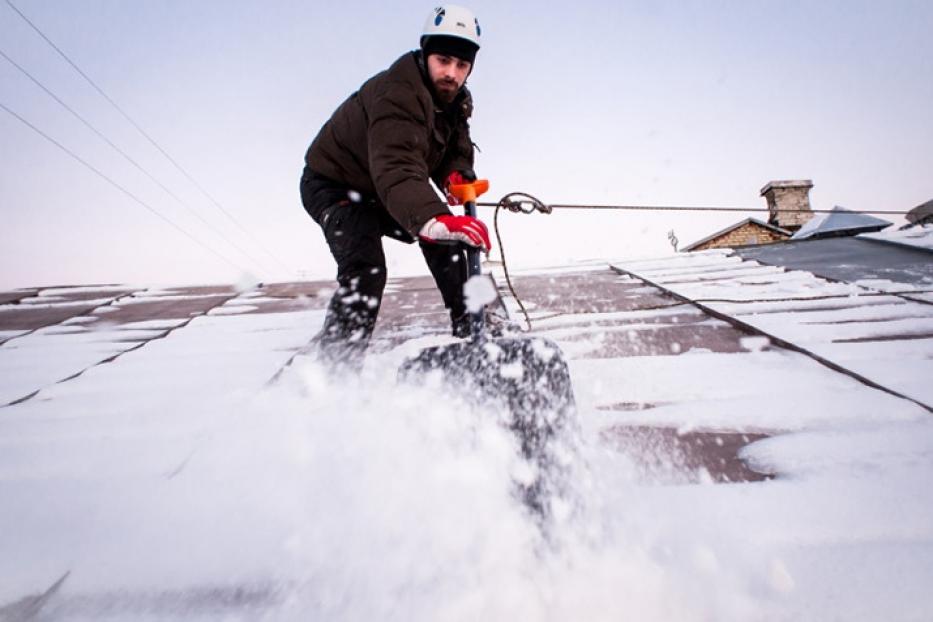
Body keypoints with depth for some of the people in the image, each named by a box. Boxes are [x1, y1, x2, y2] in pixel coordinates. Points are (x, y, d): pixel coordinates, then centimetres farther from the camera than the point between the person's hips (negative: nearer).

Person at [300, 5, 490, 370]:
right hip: (333, 185, -8)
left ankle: (470, 330, 16)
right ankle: (335, 367, -24)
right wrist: (434, 219, -69)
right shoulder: (397, 93, -34)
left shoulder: (454, 99, -5)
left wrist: (455, 175, -21)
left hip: (380, 193, 8)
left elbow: (458, 148, 5)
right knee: (365, 269, -28)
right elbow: (396, 168, -50)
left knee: (444, 237, 3)